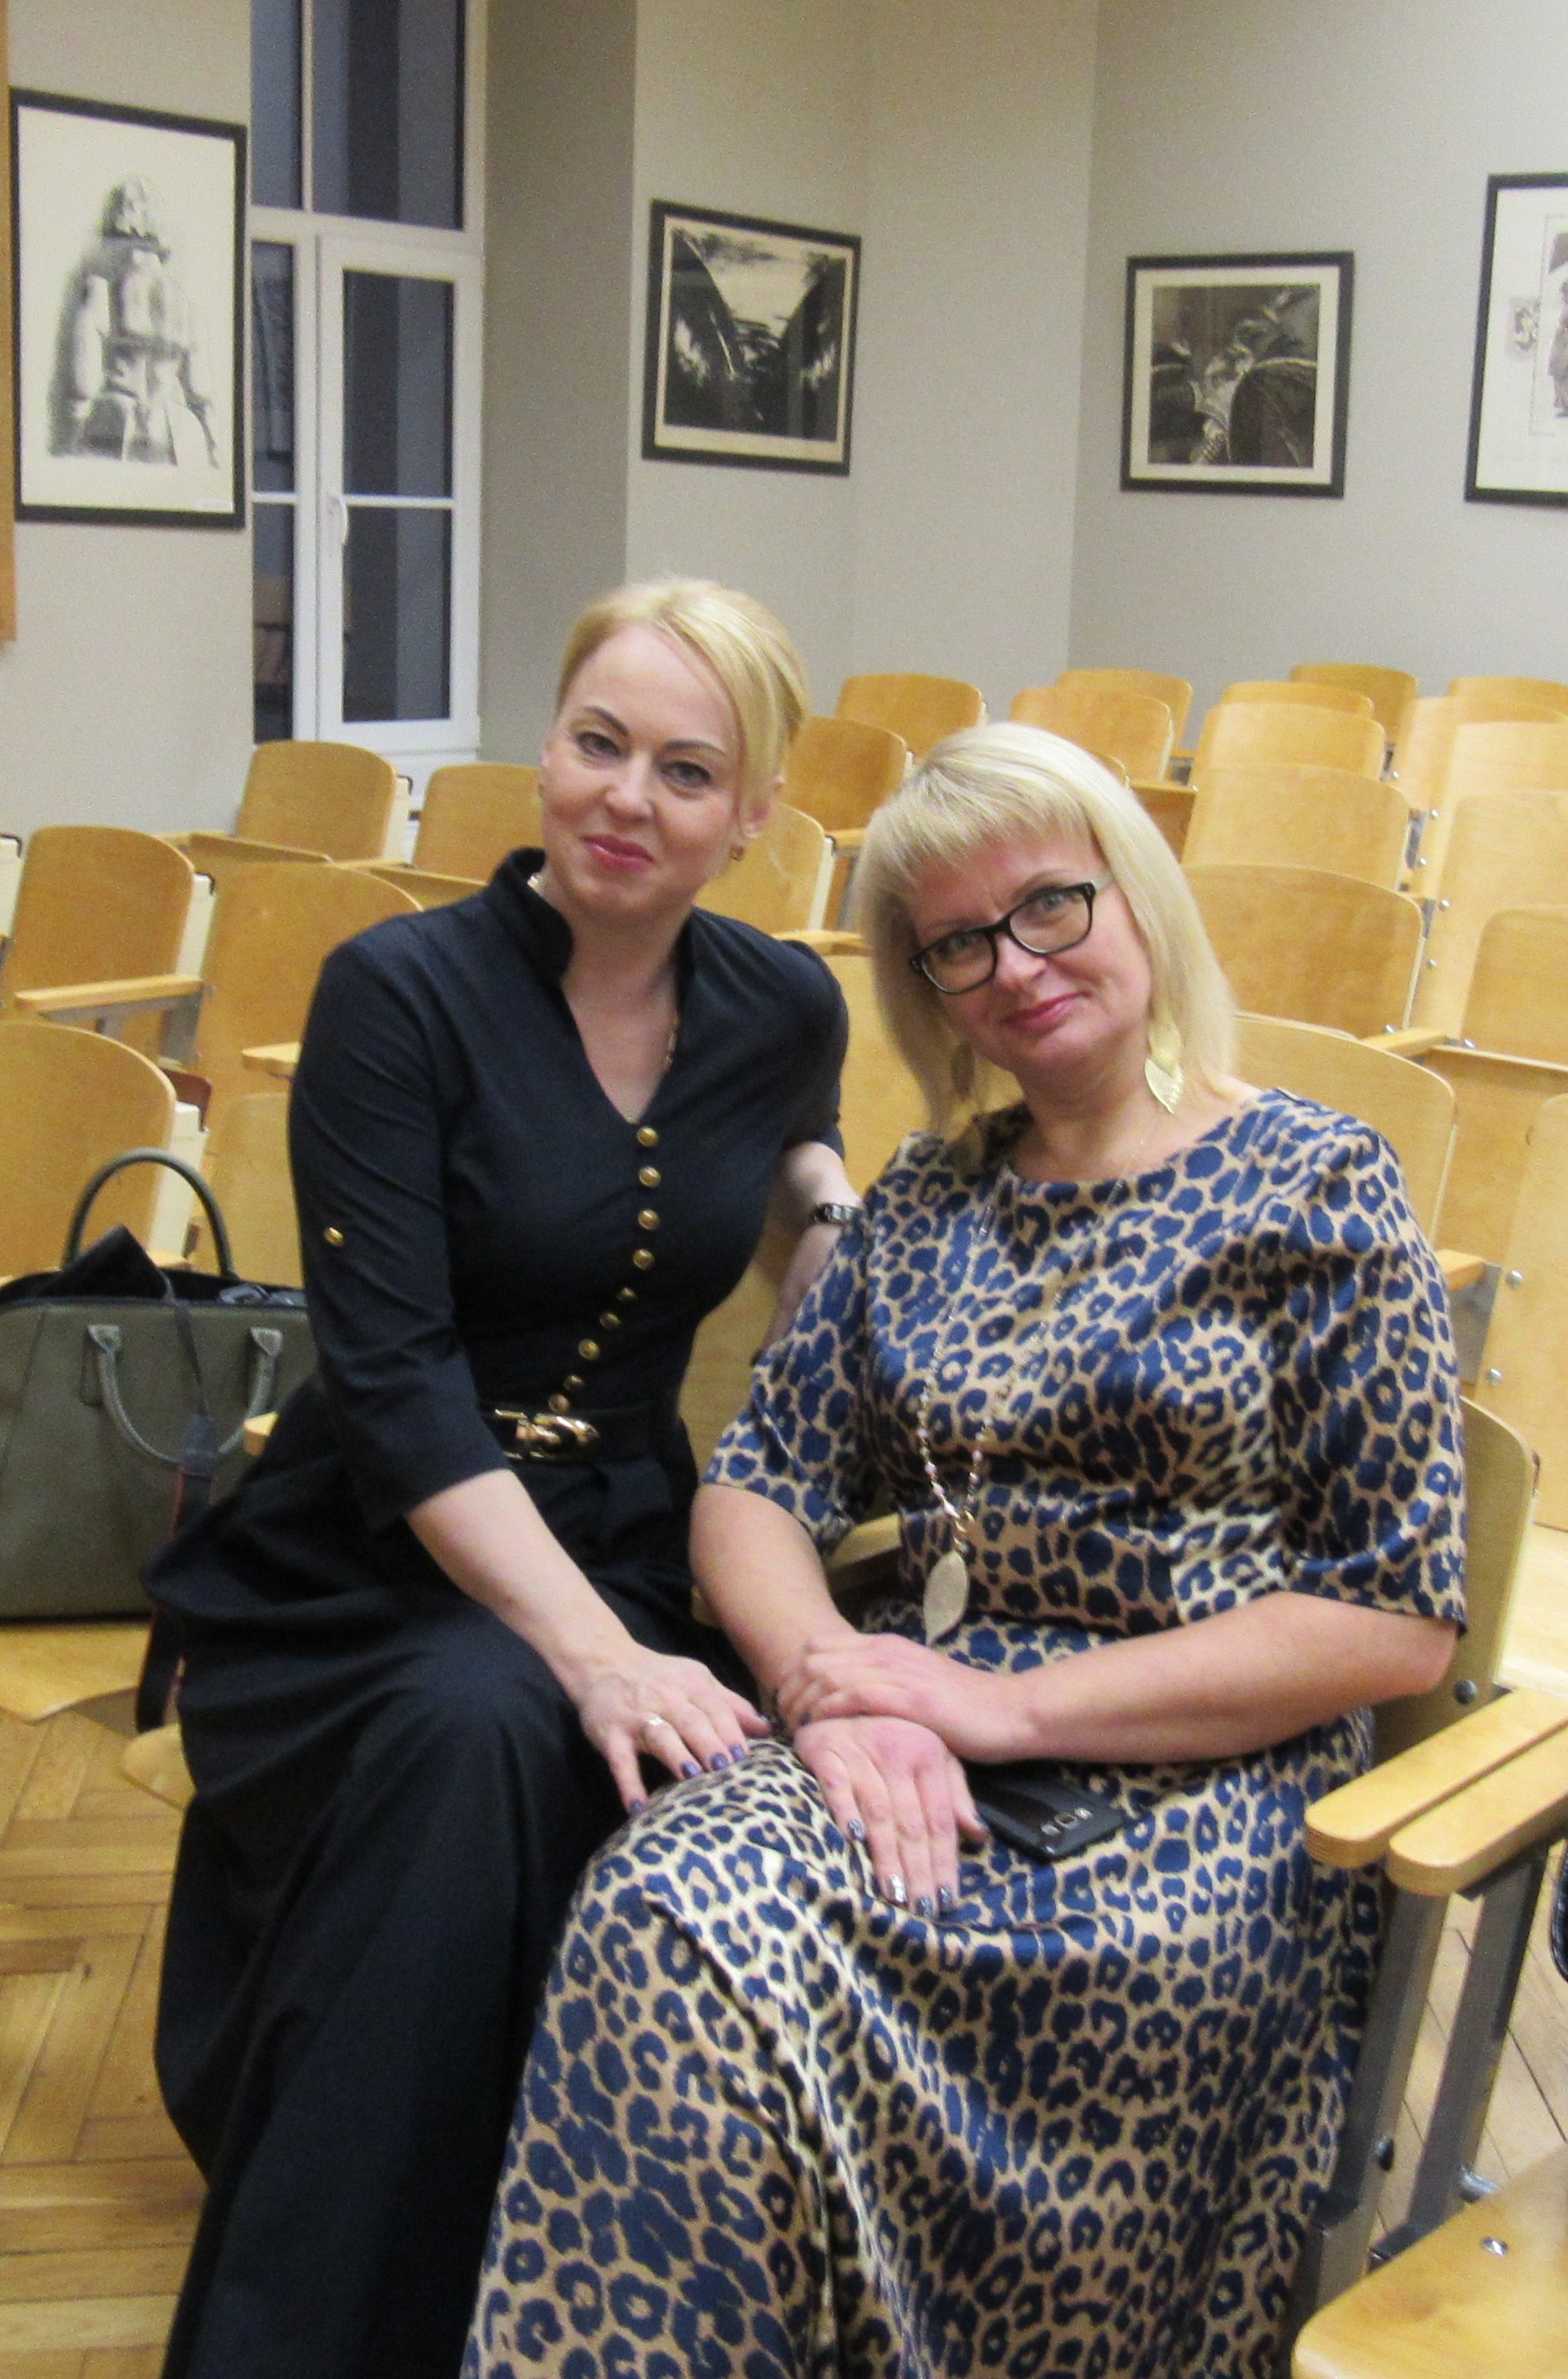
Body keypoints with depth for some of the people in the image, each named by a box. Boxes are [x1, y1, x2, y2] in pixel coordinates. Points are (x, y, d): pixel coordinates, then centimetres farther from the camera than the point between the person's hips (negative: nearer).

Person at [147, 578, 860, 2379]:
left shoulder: (785, 1012, 5)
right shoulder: (399, 995, -8)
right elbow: (395, 1383, -16)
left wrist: (830, 1193, 7)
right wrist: (590, 1650, -27)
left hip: (620, 1542, 4)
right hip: (362, 1565, -3)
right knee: (479, 1730, -37)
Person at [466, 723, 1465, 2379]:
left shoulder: (1317, 1191, 1)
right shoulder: (927, 1199, 16)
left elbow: (1399, 1620, -4)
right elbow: (756, 1489, 11)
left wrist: (1018, 1703, -11)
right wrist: (832, 1680, -12)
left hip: (1207, 1788, -4)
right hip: (919, 1747, 4)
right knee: (664, 1916, -29)